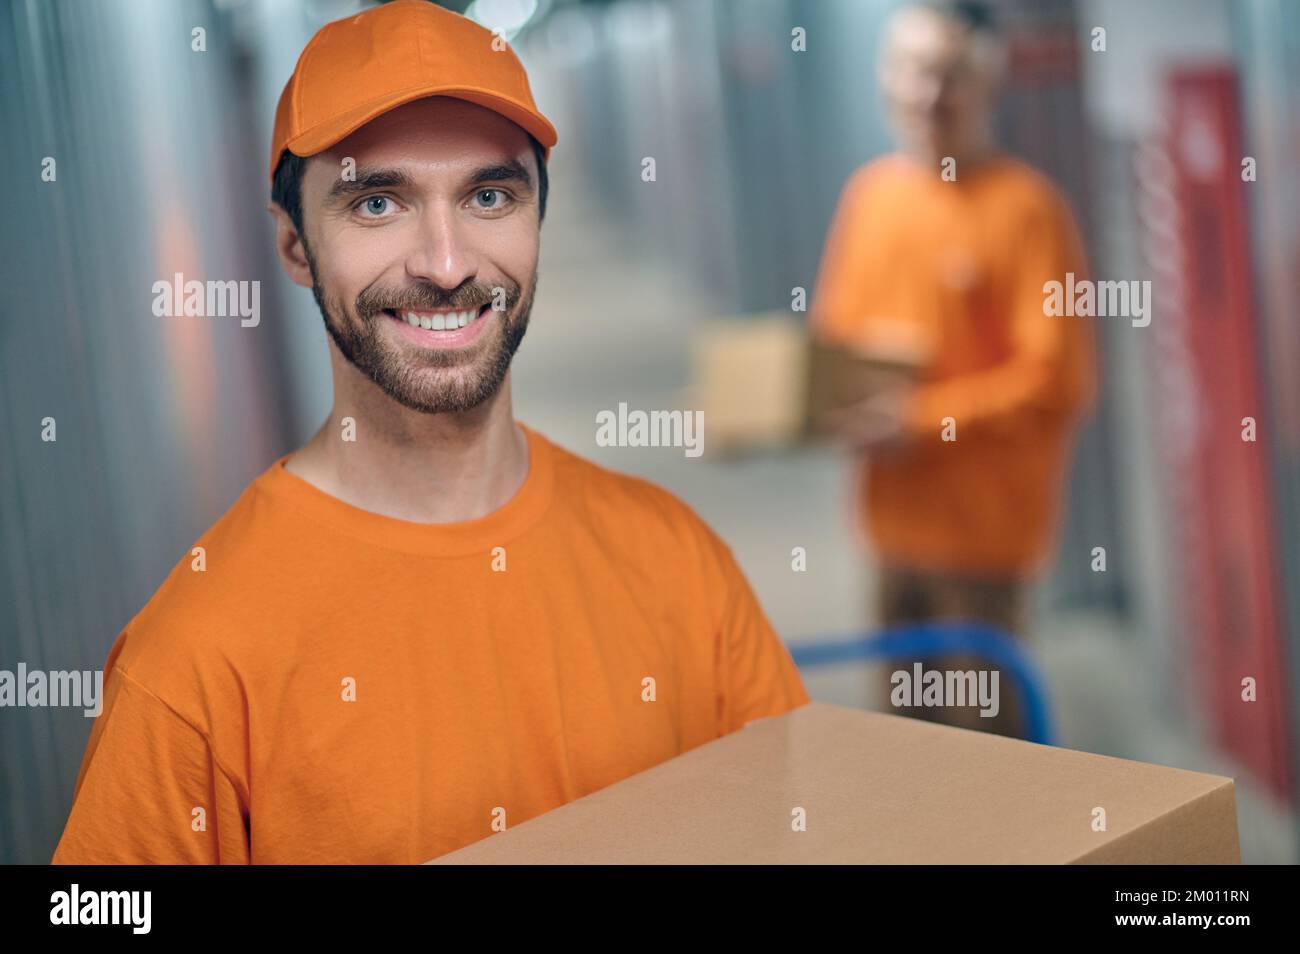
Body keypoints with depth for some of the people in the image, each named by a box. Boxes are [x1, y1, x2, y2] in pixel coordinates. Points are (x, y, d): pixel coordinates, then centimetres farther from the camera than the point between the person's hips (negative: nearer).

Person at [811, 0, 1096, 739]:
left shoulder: (1026, 207, -11)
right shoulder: (870, 192, 8)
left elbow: (1057, 378, -14)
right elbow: (833, 327, 18)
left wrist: (926, 417, -18)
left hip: (981, 520, -6)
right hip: (894, 513, 6)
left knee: (983, 725, -1)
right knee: (911, 716, 14)